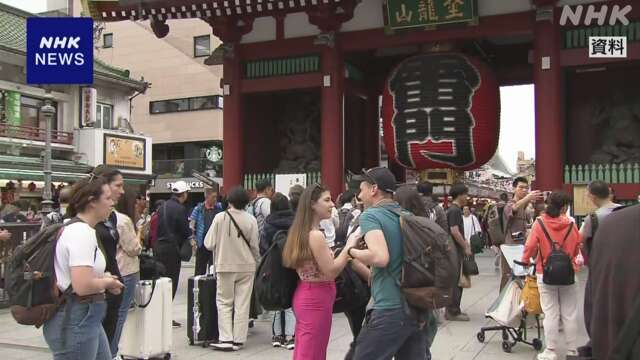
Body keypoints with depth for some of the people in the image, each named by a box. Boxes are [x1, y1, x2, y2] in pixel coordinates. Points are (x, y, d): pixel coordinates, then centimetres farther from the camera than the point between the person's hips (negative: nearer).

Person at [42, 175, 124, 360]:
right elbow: (83, 286, -29)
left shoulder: (78, 228, 11)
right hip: (75, 320, -10)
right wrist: (107, 282, -10)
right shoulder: (82, 232, -20)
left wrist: (103, 277, 8)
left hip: (87, 318, 10)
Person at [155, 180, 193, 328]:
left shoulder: (162, 207, 10)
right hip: (172, 248, -7)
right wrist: (191, 238, 9)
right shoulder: (180, 209, -13)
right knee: (171, 282, -1)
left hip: (159, 247, 7)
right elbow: (185, 229, -12)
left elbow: (158, 227, 13)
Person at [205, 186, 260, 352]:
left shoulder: (220, 217, -10)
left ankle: (226, 339, 4)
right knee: (242, 304, 8)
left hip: (225, 266, -1)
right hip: (246, 266, 1)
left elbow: (209, 244, -8)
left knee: (224, 302, 10)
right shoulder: (251, 220, -8)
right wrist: (257, 263, 13)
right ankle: (238, 340, 11)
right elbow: (255, 246, -3)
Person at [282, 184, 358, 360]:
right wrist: (349, 246, -13)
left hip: (305, 296, 9)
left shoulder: (300, 232, 9)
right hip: (316, 300, -9)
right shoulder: (316, 235, -20)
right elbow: (330, 272, -18)